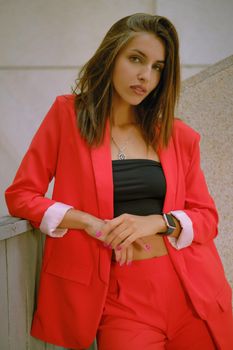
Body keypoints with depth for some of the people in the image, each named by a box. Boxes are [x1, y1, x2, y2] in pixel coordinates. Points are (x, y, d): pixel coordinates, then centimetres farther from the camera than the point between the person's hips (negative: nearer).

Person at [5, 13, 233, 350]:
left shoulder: (178, 134, 7)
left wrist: (157, 222, -12)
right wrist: (91, 224, -14)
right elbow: (20, 195, 0)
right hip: (120, 296, -3)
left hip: (191, 288, 3)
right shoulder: (68, 114, 1)